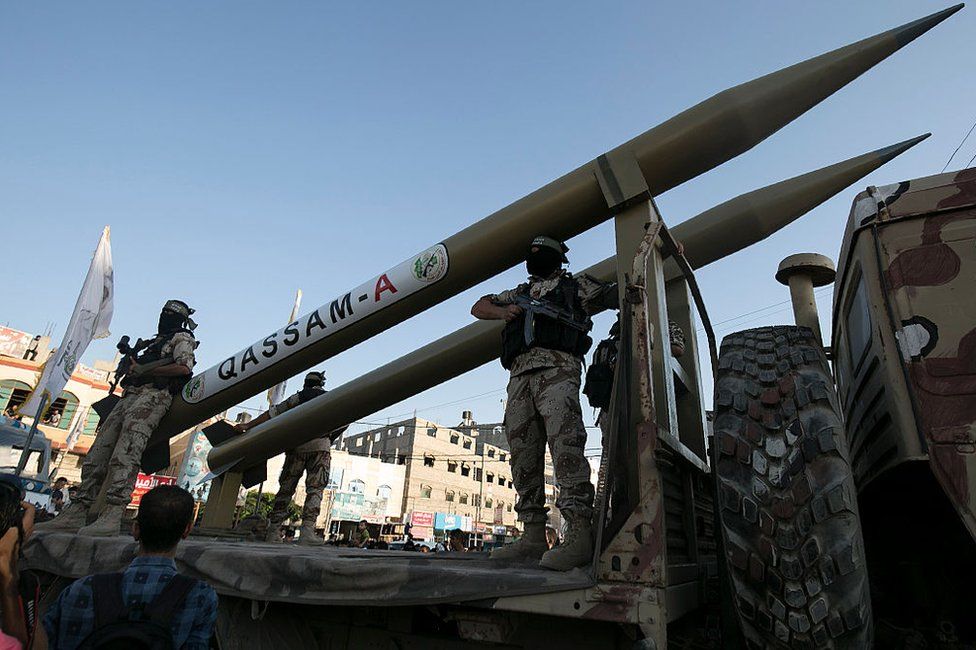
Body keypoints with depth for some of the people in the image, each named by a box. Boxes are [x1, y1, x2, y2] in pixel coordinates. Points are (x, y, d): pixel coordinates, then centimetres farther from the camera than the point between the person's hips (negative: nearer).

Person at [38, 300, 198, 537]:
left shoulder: (182, 338, 8)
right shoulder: (156, 341, 34)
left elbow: (184, 367, -11)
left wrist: (143, 369, -7)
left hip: (153, 394, -9)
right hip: (130, 396, 9)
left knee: (126, 452, -26)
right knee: (98, 452, -2)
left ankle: (112, 515, -35)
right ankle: (75, 513, -4)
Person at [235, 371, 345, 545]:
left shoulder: (299, 397, 15)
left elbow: (274, 412, 8)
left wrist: (248, 425, 7)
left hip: (297, 446, 1)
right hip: (320, 447, -1)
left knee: (285, 489, 7)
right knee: (314, 490, -5)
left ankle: (272, 532, 4)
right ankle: (307, 531, -19)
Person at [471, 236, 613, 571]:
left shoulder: (576, 285, 23)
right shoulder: (519, 293, 34)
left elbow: (619, 295, 20)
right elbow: (479, 307, 31)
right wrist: (504, 312, 12)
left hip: (557, 369, -5)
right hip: (520, 375, 5)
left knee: (565, 446, -21)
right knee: (523, 454, -2)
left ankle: (580, 534, -25)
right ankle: (534, 536, 1)